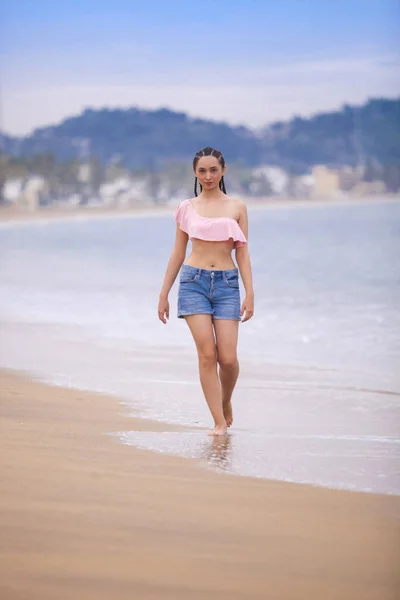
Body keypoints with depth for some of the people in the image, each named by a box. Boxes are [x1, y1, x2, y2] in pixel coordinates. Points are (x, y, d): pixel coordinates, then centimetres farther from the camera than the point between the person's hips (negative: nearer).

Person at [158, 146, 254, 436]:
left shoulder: (237, 207, 8)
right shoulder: (187, 208, 8)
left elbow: (243, 253, 7)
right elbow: (178, 253, 12)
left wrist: (250, 293, 0)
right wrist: (164, 293, 10)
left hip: (227, 283, 0)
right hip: (194, 281, 0)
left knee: (228, 357, -8)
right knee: (207, 353, -11)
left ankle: (226, 402, 23)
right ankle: (220, 422, -5)